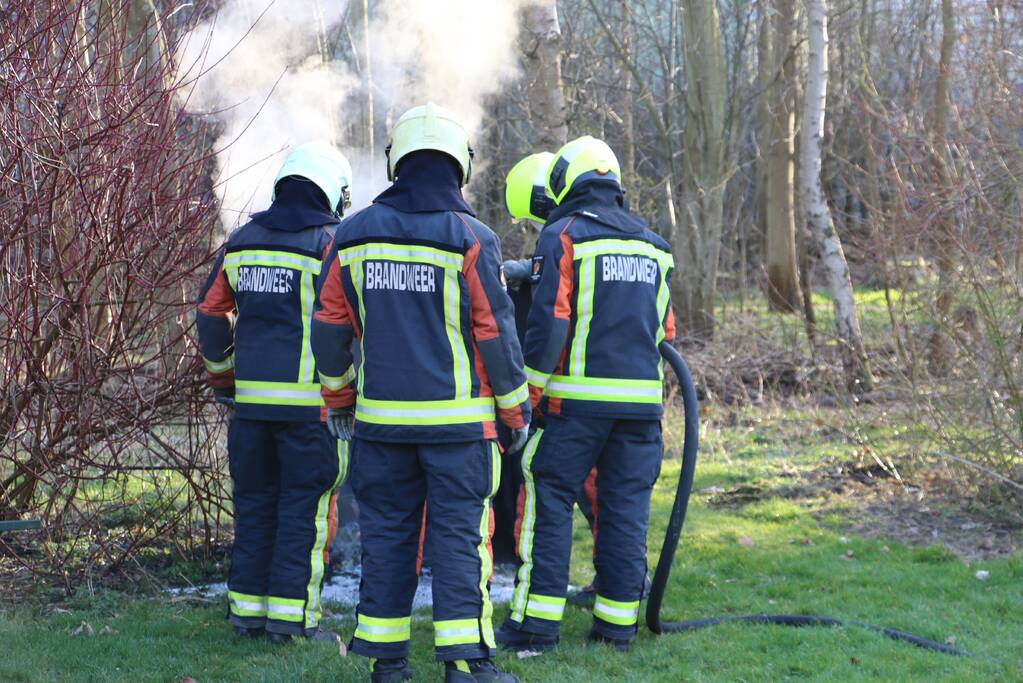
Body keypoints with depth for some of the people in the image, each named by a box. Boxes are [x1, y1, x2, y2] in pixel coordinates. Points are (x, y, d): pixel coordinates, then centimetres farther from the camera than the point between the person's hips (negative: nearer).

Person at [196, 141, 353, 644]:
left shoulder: (242, 241, 11)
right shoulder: (328, 243, -6)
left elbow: (210, 314, 16)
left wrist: (222, 376, 25)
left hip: (250, 396, 5)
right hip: (309, 400, -5)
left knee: (254, 502, 14)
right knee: (304, 506, 2)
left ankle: (248, 609, 19)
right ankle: (291, 616, 2)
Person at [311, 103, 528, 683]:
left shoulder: (356, 234, 4)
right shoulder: (471, 239, -9)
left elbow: (329, 327, 9)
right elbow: (496, 336, -7)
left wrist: (338, 397, 21)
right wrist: (516, 409, 4)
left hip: (380, 417, 4)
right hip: (457, 418, -3)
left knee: (387, 532, 11)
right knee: (460, 535, 1)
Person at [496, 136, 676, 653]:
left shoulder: (563, 236, -4)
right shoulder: (653, 246, 15)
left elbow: (548, 320, -12)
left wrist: (529, 391, -6)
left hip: (577, 398, -5)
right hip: (641, 398, 5)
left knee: (549, 502, 2)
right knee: (626, 508, 8)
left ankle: (536, 623, 1)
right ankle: (618, 624, 11)